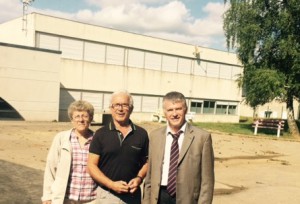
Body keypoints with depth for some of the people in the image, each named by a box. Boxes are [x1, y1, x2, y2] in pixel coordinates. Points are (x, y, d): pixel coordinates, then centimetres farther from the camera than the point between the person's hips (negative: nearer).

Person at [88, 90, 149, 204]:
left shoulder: (141, 134, 3)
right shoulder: (101, 134, -1)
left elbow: (146, 161, 10)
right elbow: (92, 165, -3)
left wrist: (139, 178, -8)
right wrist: (112, 184, -14)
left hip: (133, 195, 2)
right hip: (107, 194, -1)